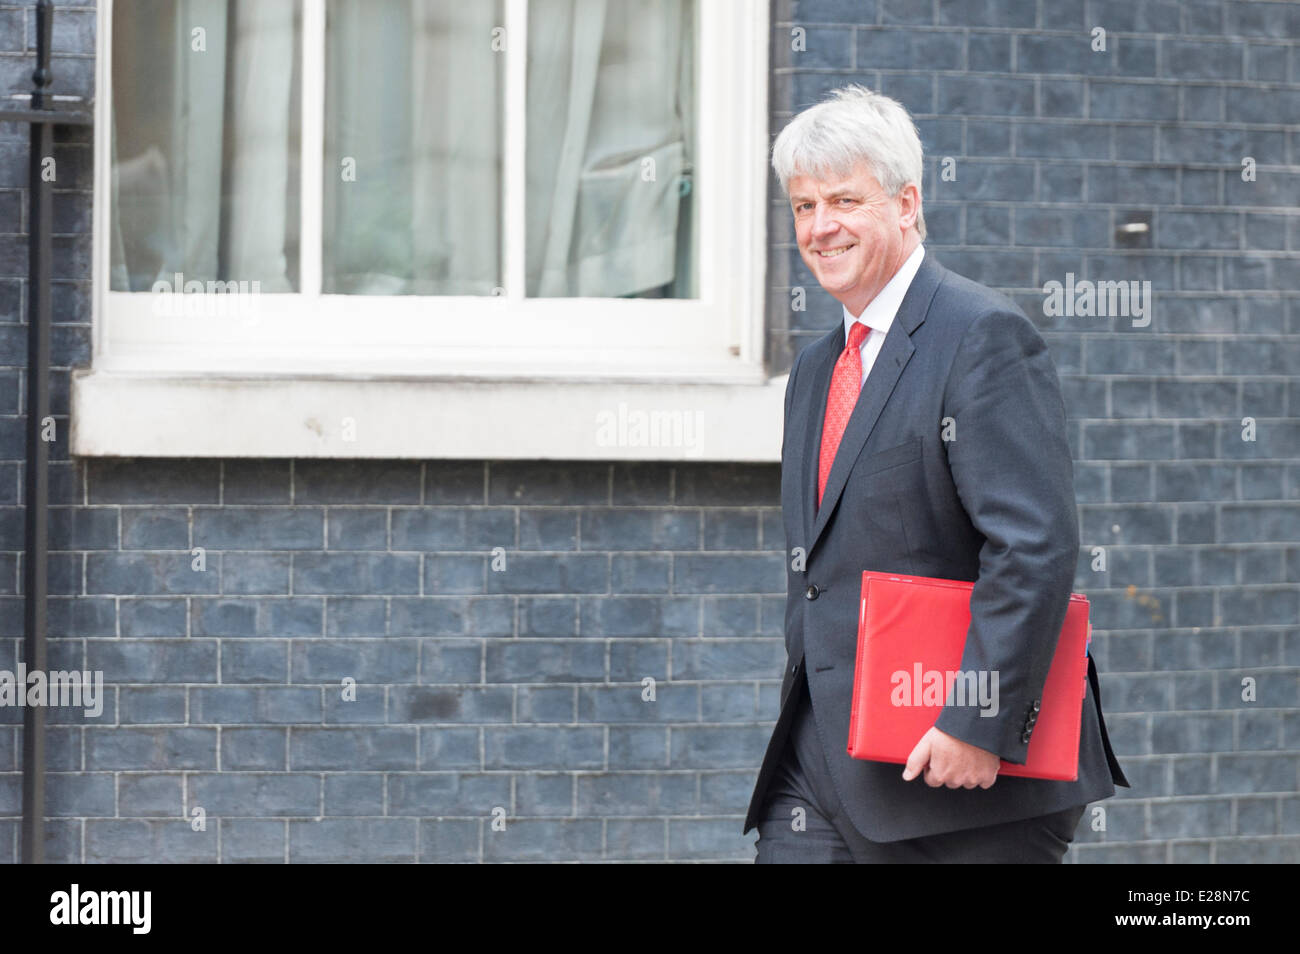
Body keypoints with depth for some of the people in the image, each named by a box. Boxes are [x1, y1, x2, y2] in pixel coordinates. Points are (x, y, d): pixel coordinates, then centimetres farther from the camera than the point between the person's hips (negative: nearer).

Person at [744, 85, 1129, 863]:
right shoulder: (816, 369, 18)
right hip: (823, 766, 8)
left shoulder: (985, 337, -10)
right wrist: (802, 724, 18)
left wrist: (978, 722, -22)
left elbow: (1037, 545, -19)